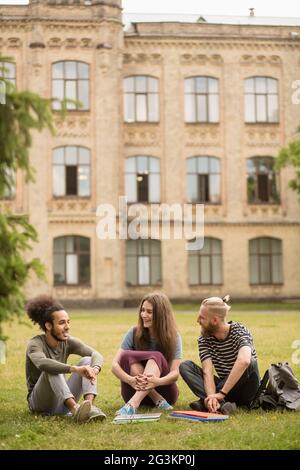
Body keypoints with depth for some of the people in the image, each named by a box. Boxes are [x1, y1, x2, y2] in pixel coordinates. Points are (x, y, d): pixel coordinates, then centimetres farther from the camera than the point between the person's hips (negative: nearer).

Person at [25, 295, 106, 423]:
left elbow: (96, 355, -14)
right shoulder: (35, 344, -16)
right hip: (40, 403, -5)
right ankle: (74, 409, -50)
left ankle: (90, 405, -36)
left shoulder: (68, 342, -1)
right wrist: (75, 369, -50)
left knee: (87, 360, -13)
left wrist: (95, 369, -38)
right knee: (51, 369, -32)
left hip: (62, 402, 5)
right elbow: (42, 363, -40)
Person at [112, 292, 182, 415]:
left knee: (156, 356, -29)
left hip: (164, 390, -2)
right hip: (134, 391, 2)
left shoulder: (173, 337, -5)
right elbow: (115, 364, -11)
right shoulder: (134, 334, -3)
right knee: (127, 356, -24)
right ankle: (158, 401, -33)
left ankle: (133, 404, -49)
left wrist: (158, 381, -38)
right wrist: (131, 380, -33)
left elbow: (175, 373, -15)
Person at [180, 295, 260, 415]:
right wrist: (212, 395, -39)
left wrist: (221, 393, -44)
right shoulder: (204, 340, -5)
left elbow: (244, 361, -39)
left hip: (244, 392, -4)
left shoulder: (239, 331, -19)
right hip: (224, 386, 4)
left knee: (251, 362, -33)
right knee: (185, 366, -13)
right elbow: (207, 371, -18)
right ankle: (220, 404, -36)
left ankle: (206, 401, -29)